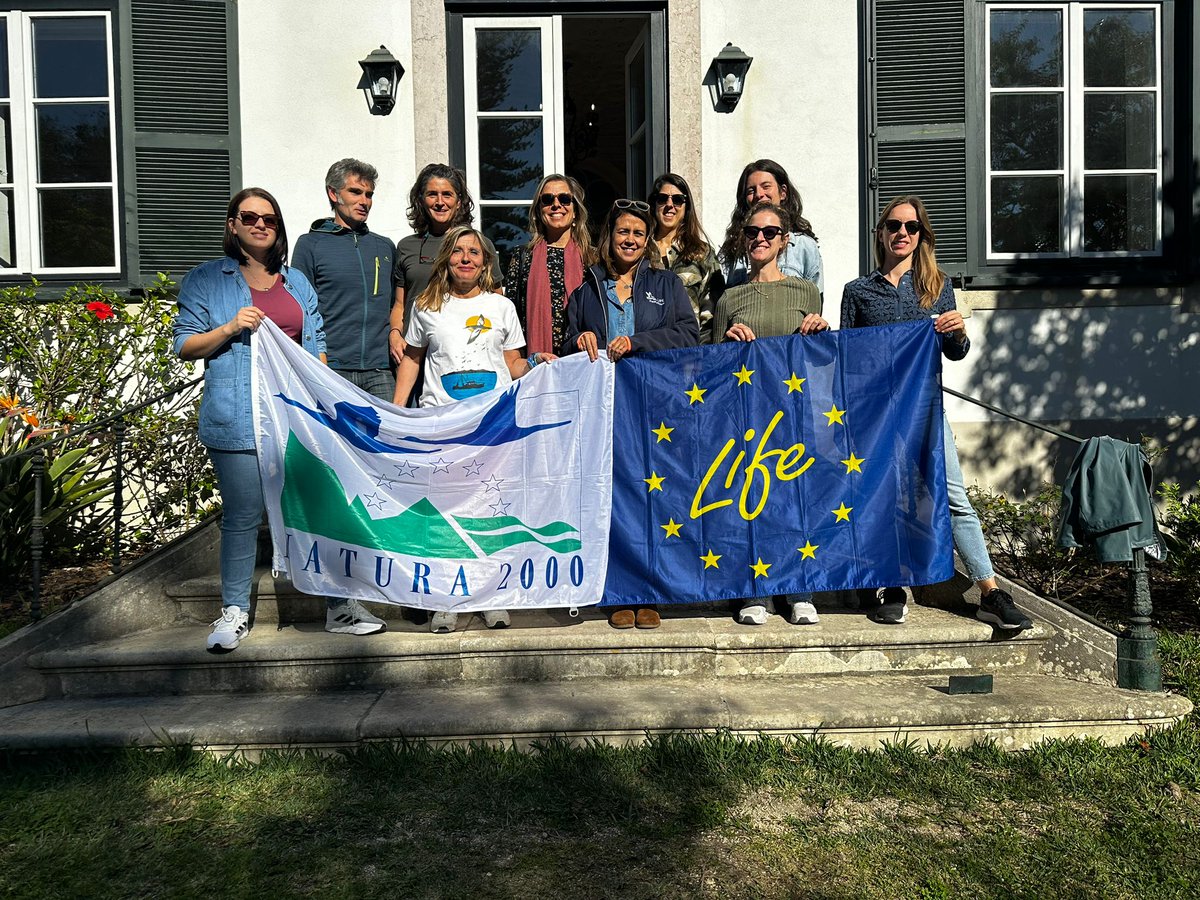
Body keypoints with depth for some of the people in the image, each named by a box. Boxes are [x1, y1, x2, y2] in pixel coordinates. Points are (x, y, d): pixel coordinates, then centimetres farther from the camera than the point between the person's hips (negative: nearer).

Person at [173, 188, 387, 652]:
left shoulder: (297, 282, 18)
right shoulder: (205, 280, 7)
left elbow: (318, 344, 19)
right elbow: (185, 346, 5)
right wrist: (231, 328, -11)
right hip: (239, 418, -3)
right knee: (242, 515, 0)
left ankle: (340, 606, 12)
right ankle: (234, 612, 15)